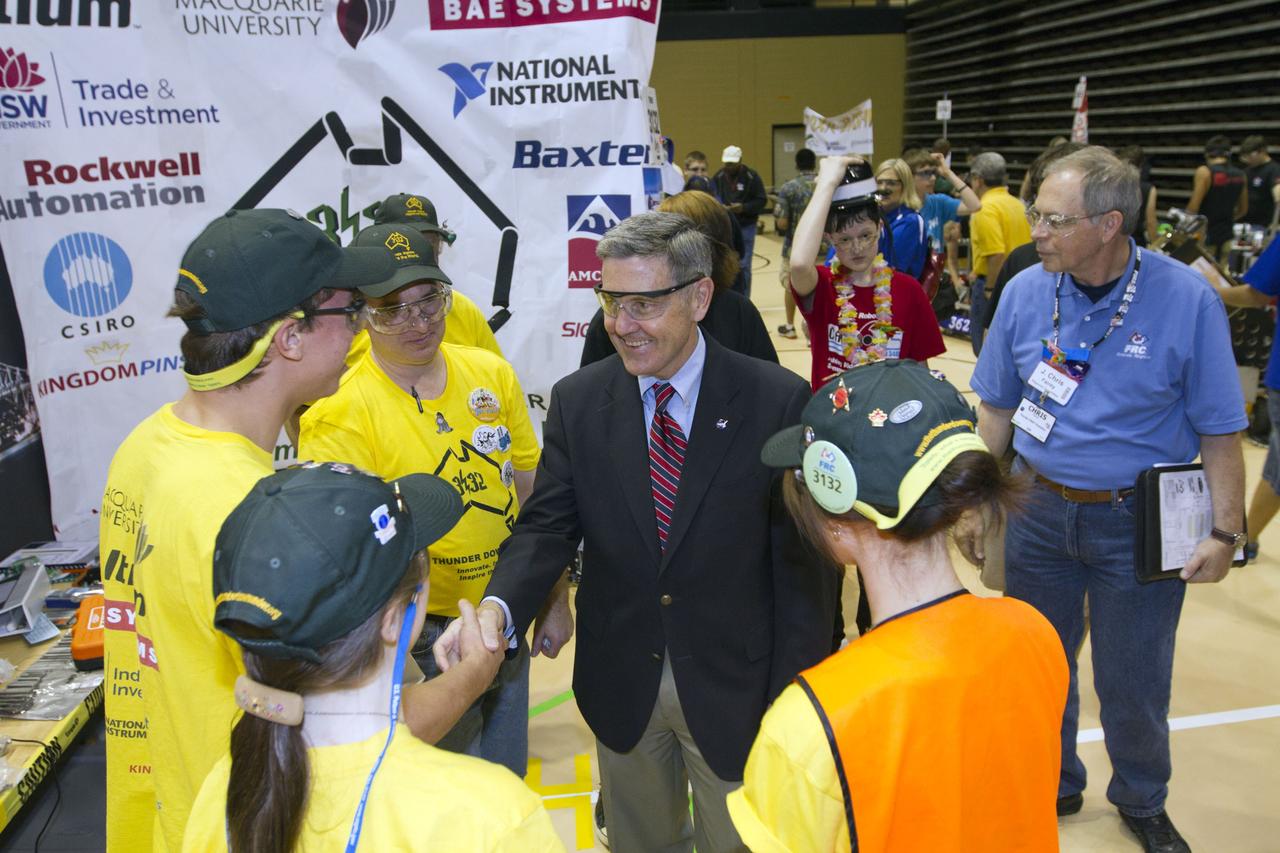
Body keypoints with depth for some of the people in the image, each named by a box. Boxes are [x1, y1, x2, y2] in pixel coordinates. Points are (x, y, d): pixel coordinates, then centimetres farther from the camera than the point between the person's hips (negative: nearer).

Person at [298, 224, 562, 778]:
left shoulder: (491, 374, -2)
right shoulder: (340, 414, -18)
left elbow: (531, 493, 6)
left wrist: (555, 599, 8)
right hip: (420, 641, -5)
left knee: (508, 784, 24)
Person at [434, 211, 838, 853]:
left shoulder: (777, 401, -14)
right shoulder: (577, 401, -5)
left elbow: (803, 559, -10)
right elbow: (546, 526, -7)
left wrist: (795, 703, -10)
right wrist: (497, 609, -28)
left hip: (734, 687, -2)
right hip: (621, 684, 3)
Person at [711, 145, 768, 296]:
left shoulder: (751, 176, -6)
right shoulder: (718, 177, 1)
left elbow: (762, 200, -5)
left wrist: (743, 208, -18)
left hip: (746, 227, -2)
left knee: (743, 266, -1)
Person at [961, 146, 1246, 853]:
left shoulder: (1186, 300, -15)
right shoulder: (1025, 293, -6)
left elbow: (1219, 430, -9)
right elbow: (996, 409, 4)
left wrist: (1224, 533, -10)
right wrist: (973, 503, 5)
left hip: (1140, 523, -2)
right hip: (1037, 509, 3)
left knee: (1133, 683, 13)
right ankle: (1052, 785, 43)